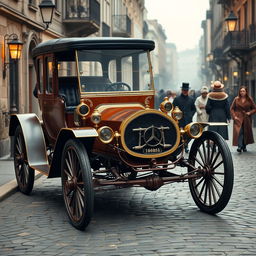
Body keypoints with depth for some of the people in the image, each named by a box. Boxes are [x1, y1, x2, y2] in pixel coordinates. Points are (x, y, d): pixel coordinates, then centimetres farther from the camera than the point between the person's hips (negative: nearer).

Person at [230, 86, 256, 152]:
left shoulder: (250, 100, 4)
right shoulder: (236, 99, 2)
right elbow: (232, 109, 5)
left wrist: (250, 112, -8)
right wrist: (234, 116, -6)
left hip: (247, 119, 2)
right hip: (238, 118, -2)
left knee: (246, 132, 6)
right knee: (239, 132, -16)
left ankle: (244, 146, 20)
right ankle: (239, 146, -19)